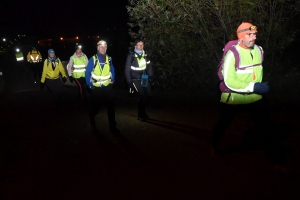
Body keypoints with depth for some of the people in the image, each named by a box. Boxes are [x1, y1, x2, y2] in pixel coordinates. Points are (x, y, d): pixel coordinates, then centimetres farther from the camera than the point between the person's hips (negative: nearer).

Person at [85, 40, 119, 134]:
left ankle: (113, 127, 7)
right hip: (97, 88, -2)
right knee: (96, 106, 14)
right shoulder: (92, 59, -10)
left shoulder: (109, 59, 1)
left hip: (108, 87, 2)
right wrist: (90, 85, -7)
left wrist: (113, 80, 4)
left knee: (111, 107, -2)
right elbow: (87, 73, -6)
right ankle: (91, 117, 47)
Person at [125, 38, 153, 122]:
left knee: (148, 96, 0)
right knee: (142, 96, -14)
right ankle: (140, 115, 5)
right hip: (135, 80, -5)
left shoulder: (145, 54, 5)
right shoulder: (131, 56, -10)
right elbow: (127, 70, -9)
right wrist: (129, 82, -11)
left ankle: (142, 111, 26)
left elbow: (149, 66, 10)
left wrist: (151, 77, 6)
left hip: (144, 79, 5)